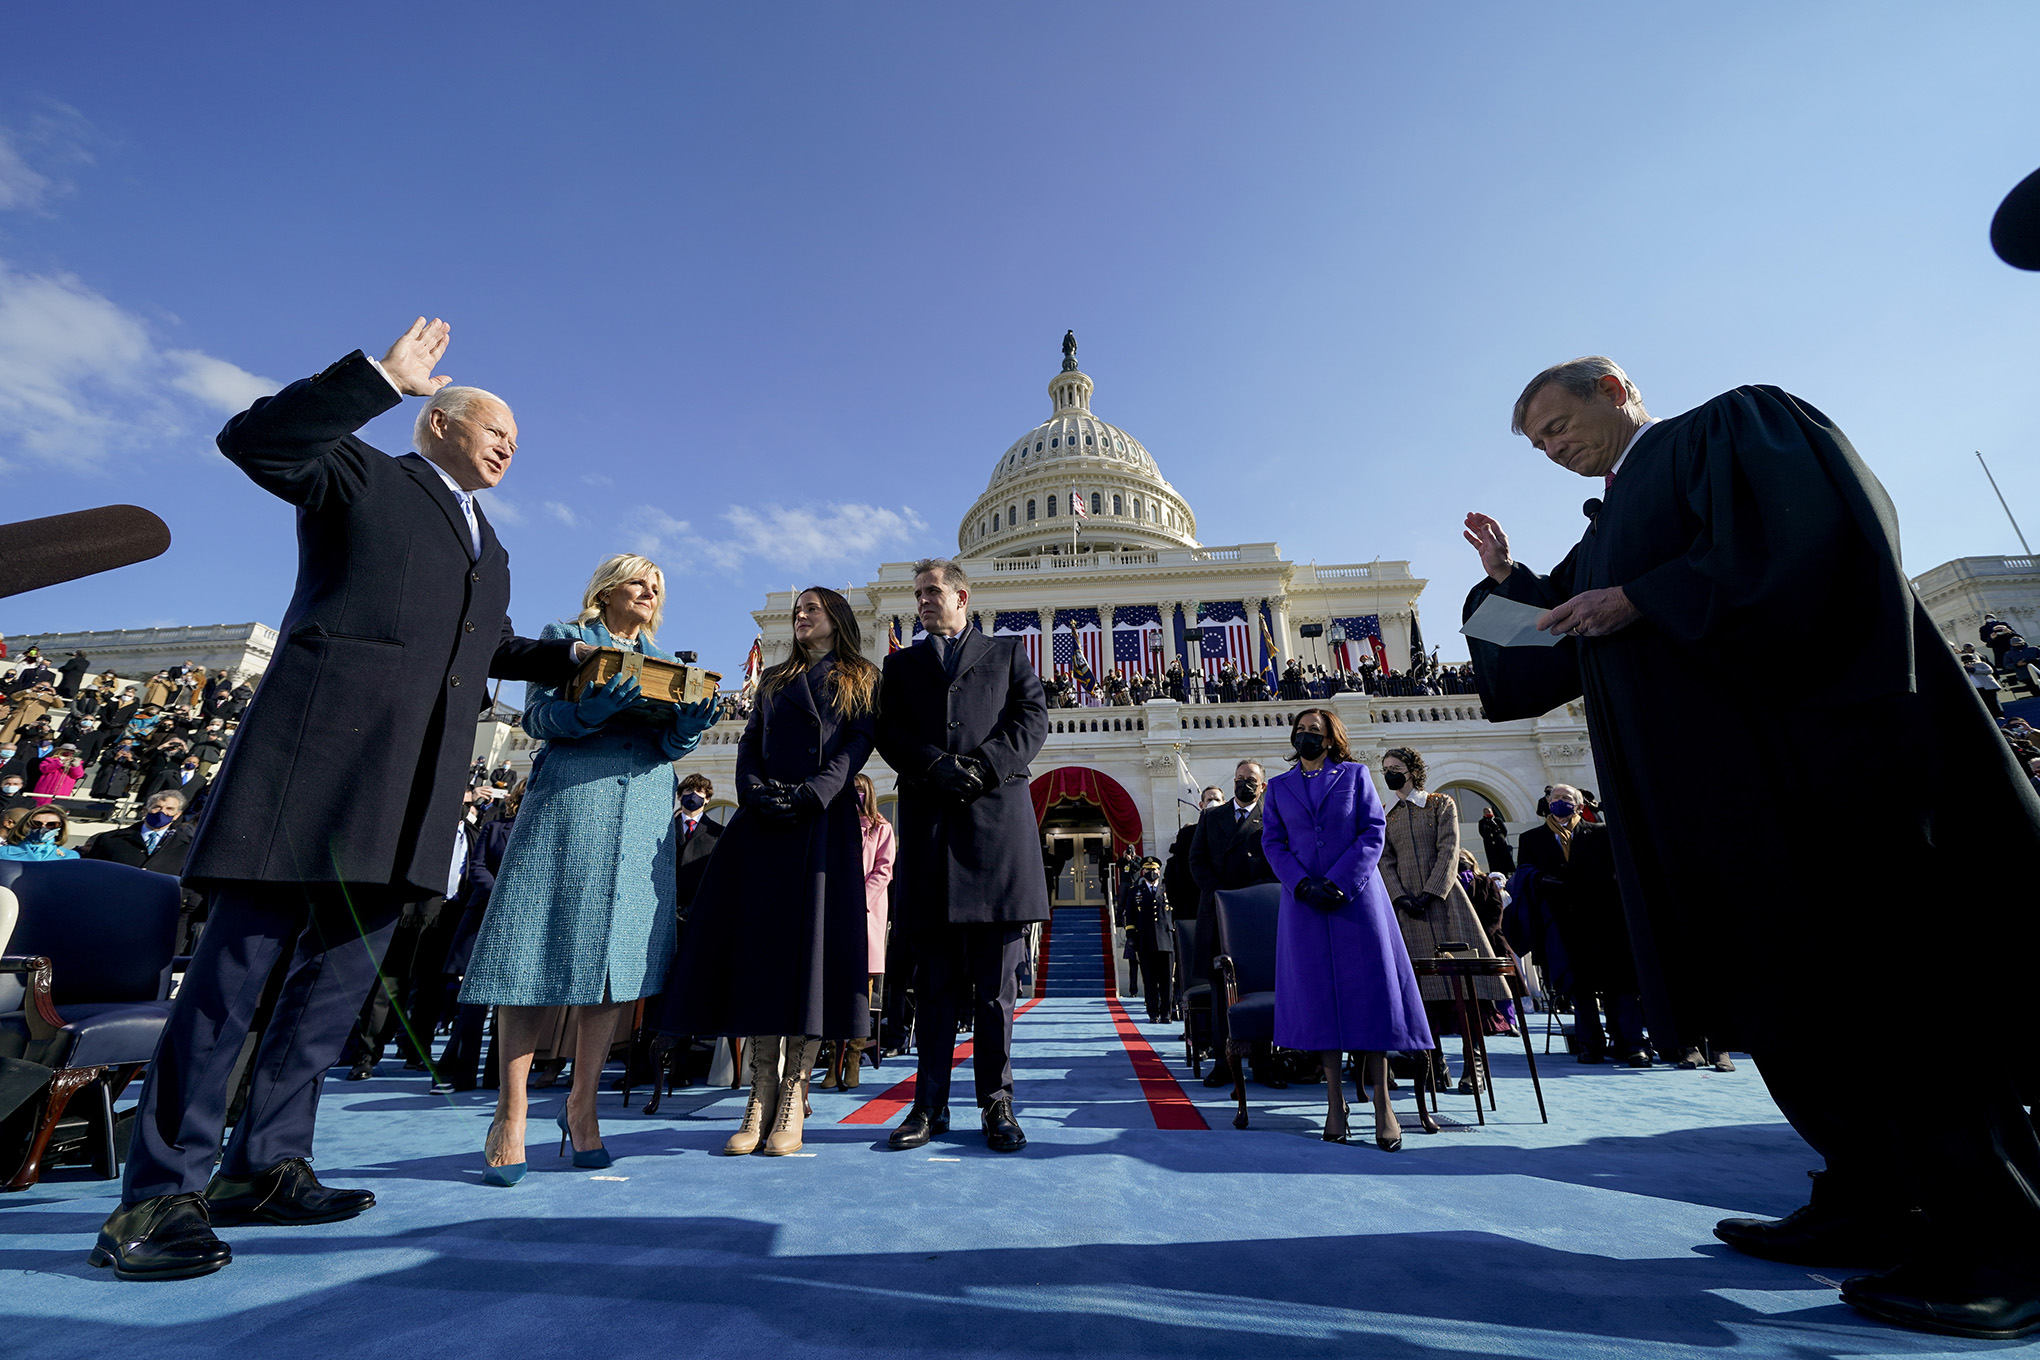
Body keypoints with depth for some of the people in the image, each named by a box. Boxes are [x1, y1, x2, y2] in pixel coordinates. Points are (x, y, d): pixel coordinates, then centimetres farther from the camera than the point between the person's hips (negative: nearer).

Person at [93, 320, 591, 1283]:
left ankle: (264, 1166, 18)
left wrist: (571, 660, 25)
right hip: (325, 743, -7)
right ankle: (160, 1192, 4)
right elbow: (252, 439, -7)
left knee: (344, 966, 8)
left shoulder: (488, 547, 29)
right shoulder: (361, 476, 10)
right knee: (242, 959, -5)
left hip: (415, 780, 7)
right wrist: (381, 376, -10)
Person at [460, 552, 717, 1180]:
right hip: (568, 802, -3)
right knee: (540, 948, -6)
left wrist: (689, 726, -10)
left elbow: (668, 745, 13)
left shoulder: (662, 663, 22)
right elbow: (538, 717, 0)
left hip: (645, 813, 3)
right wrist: (589, 708, -20)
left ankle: (582, 1105, 12)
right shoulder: (564, 638, 12)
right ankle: (511, 1112, 6)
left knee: (615, 954, 1)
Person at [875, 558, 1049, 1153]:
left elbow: (1034, 719, 4)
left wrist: (983, 767, -11)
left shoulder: (1007, 654, 18)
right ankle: (930, 1105, 14)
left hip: (998, 819, -1)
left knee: (997, 979, 3)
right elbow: (888, 731, 6)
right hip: (928, 824, 1)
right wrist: (935, 767, -12)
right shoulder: (901, 664, 21)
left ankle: (997, 1103, 12)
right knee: (934, 977, 6)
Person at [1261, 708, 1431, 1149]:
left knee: (1371, 989, -2)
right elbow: (1272, 841, 6)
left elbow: (1374, 831, -1)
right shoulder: (1278, 786, 11)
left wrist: (1339, 882, -12)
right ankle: (1335, 1100, 11)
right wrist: (1303, 884, -10)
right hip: (1303, 900, 1)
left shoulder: (1355, 774, 6)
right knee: (1318, 995, 2)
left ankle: (1382, 1102, 7)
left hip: (1357, 896, -1)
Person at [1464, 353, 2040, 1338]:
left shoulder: (1734, 424, 4)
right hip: (1712, 799, 8)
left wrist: (1640, 602, -15)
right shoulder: (1605, 538, 24)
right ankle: (1872, 1206, 18)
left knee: (1887, 979, -4)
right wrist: (1505, 581, 16)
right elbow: (1558, 655, 24)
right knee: (1791, 995, 9)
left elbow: (1812, 535, -15)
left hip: (1805, 761, -8)